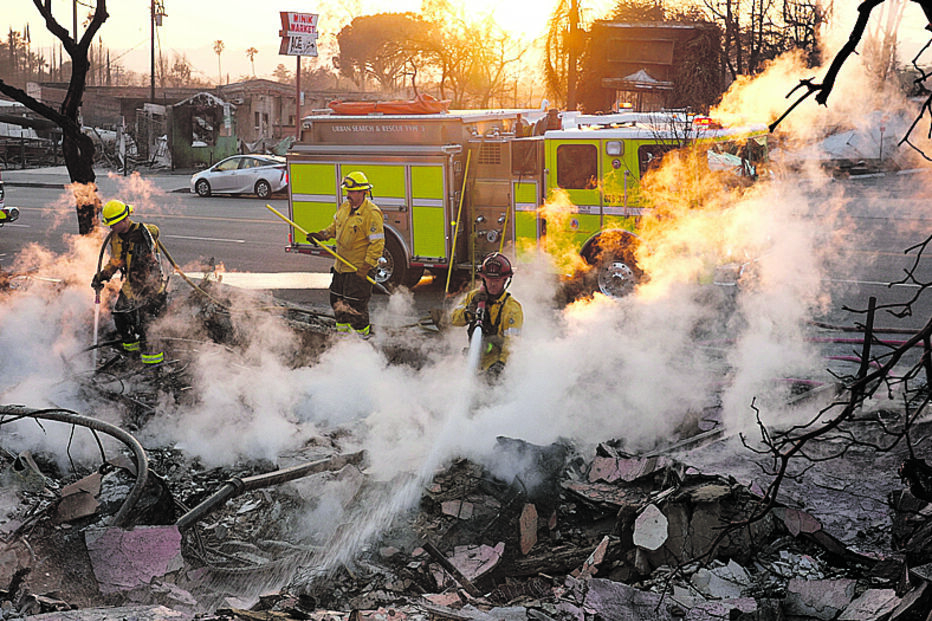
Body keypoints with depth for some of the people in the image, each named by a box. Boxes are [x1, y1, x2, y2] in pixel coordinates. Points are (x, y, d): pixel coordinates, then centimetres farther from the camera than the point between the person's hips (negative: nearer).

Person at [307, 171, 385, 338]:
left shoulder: (372, 214, -19)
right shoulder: (344, 207, 7)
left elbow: (377, 243, -20)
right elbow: (335, 227, 22)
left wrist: (366, 267, -24)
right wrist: (321, 235, 4)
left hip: (359, 268, -8)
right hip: (341, 265, 8)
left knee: (356, 305, -3)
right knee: (337, 300, 16)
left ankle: (362, 335, 12)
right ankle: (343, 331, 32)